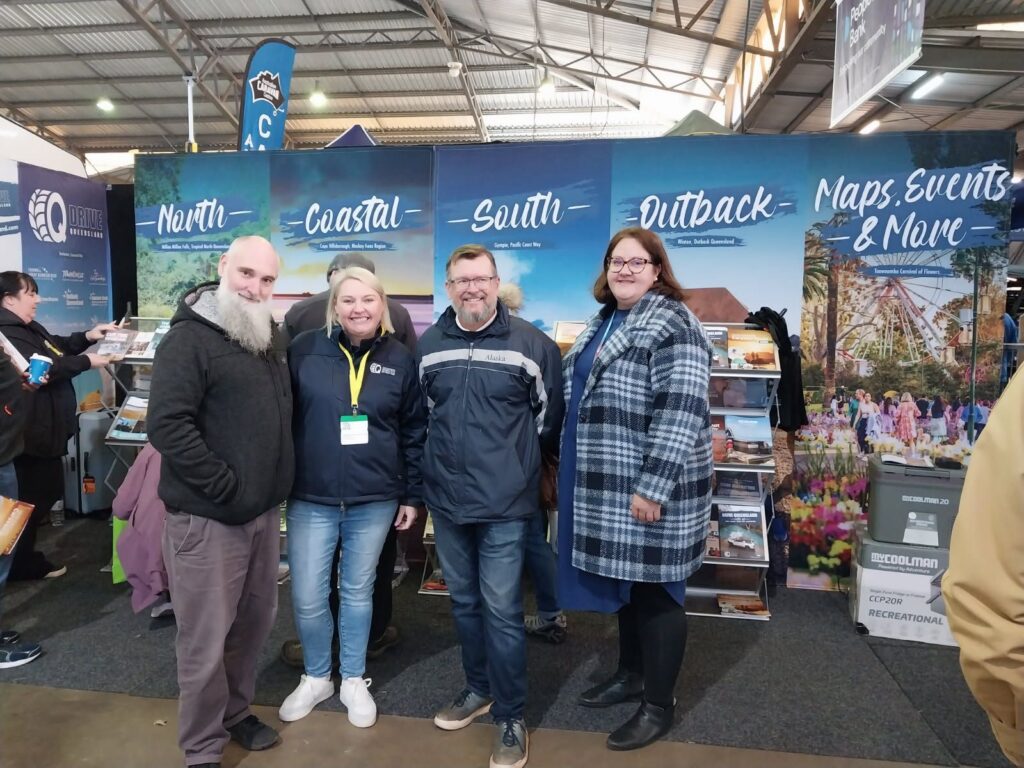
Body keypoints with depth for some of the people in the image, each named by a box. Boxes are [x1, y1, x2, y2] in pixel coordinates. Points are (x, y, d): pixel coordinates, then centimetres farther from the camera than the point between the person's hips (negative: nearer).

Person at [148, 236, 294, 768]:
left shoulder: (265, 340, 11)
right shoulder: (189, 338, -14)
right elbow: (167, 425, -22)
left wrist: (275, 484, 10)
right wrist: (225, 487, -19)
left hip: (264, 512, 8)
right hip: (207, 517, -7)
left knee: (254, 623, 19)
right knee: (205, 638, 5)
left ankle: (236, 712, 39)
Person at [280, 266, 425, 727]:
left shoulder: (400, 360, 0)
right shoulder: (304, 351, -4)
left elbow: (415, 432, 5)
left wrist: (412, 495, 4)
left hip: (375, 501, 1)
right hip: (310, 499, 0)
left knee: (358, 593, 15)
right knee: (307, 597, 7)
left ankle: (354, 681, 35)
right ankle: (316, 678, 33)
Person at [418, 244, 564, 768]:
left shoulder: (531, 343, -8)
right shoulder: (427, 345, 4)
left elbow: (549, 415, 2)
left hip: (505, 503, -4)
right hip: (446, 499, 4)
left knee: (501, 610, 2)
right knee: (464, 601, 18)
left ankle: (511, 718, 19)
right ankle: (479, 688, 38)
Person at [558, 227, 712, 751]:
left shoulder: (672, 325, -15)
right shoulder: (603, 322, 13)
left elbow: (681, 412, -23)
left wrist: (653, 488, -25)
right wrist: (567, 467, 20)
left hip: (648, 487, -8)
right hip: (606, 485, 9)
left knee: (654, 591, 4)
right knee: (624, 581, 20)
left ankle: (659, 705, 21)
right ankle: (630, 674, 38)